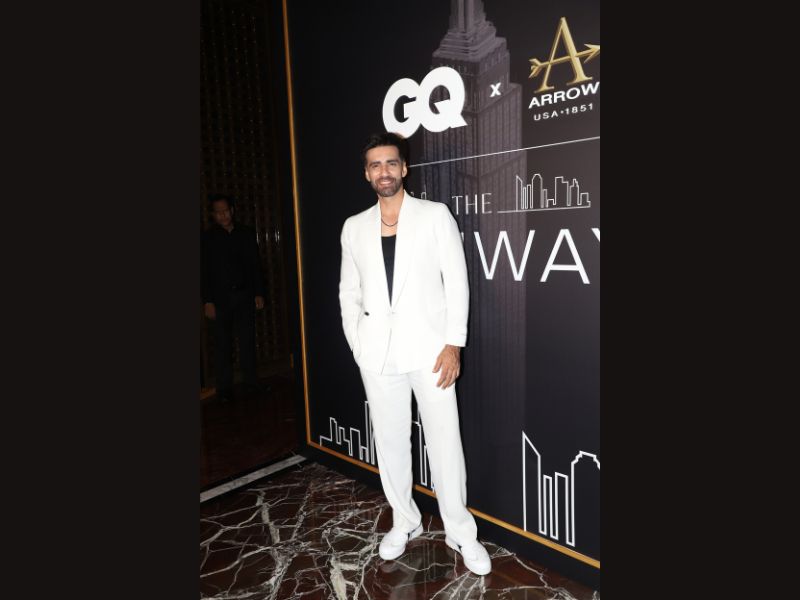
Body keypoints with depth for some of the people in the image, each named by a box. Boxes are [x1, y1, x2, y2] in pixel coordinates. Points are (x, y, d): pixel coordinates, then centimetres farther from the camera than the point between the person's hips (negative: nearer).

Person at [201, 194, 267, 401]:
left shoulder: (246, 233, 7)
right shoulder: (208, 238, 2)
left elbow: (255, 265, 9)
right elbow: (205, 271, 0)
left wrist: (259, 293, 4)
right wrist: (207, 301, -6)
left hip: (245, 294, 2)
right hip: (220, 297, -1)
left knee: (247, 340, 4)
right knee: (223, 344, 1)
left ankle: (251, 383, 13)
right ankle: (224, 389, 7)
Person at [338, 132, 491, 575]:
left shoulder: (435, 215, 2)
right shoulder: (353, 227, 10)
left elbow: (456, 282, -2)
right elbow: (349, 293, 13)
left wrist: (453, 343, -9)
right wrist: (358, 345, 3)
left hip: (428, 348, -2)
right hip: (377, 353, 3)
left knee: (445, 441, 1)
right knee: (389, 441, 11)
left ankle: (460, 532, 19)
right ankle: (404, 522, 30)